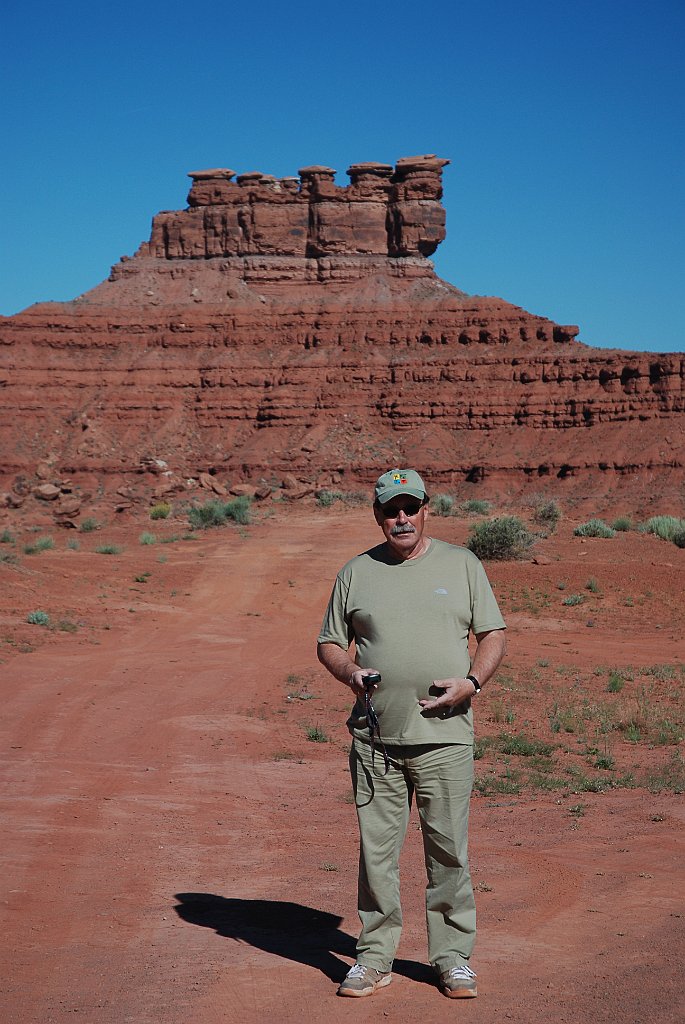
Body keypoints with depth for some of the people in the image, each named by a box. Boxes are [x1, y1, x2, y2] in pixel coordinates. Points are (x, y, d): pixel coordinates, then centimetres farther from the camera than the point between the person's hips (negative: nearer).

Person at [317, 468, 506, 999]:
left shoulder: (462, 564, 7)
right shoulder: (356, 572, 9)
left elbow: (493, 634, 8)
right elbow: (330, 642, 15)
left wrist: (471, 682, -10)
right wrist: (350, 671, -8)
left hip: (444, 735, -1)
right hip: (375, 738, 1)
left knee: (449, 851, 2)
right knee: (376, 850, 5)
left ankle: (453, 957, 15)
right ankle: (375, 957, 16)